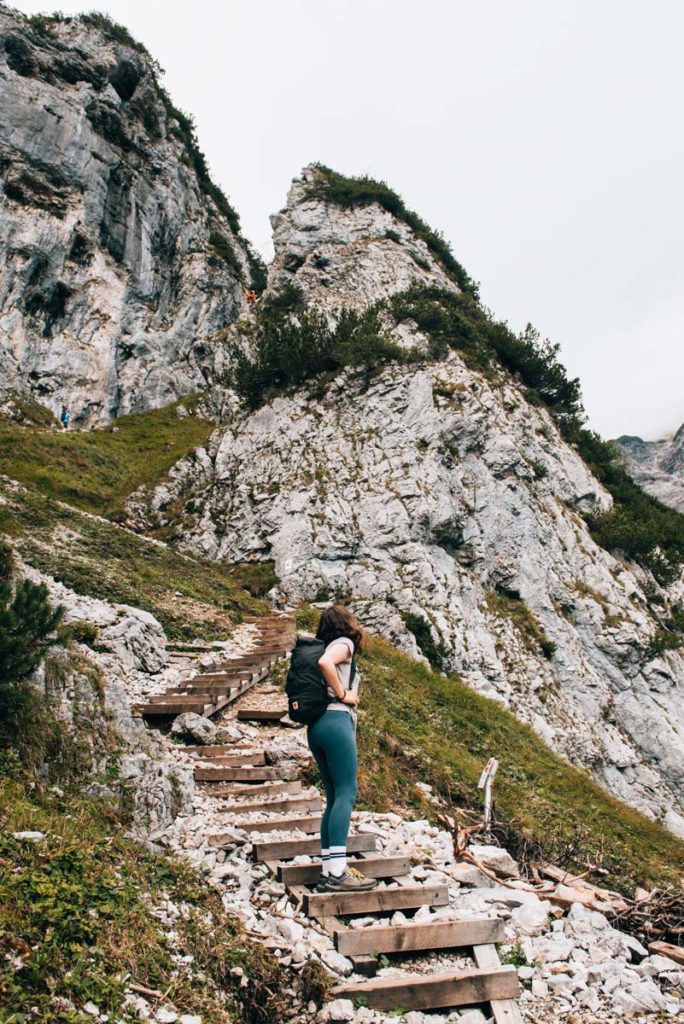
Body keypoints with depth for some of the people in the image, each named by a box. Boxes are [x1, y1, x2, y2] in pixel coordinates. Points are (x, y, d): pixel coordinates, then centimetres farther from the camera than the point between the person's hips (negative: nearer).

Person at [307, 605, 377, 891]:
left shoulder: (332, 645, 25)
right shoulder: (344, 643, 0)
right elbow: (324, 662, -22)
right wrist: (342, 694, -12)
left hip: (317, 725, 9)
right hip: (335, 720, -9)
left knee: (334, 797, 8)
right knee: (346, 793, -11)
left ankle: (328, 871, 5)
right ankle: (338, 871, -17)